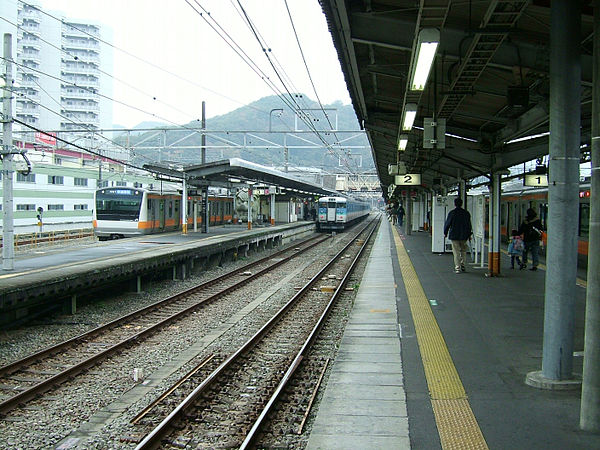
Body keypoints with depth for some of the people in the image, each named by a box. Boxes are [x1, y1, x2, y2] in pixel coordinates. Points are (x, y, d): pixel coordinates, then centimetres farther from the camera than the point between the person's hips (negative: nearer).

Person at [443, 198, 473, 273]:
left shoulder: (451, 213, -7)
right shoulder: (466, 213, 2)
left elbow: (447, 224, -1)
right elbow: (469, 225, 7)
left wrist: (445, 233, 13)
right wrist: (469, 235, 16)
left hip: (454, 236, -2)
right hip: (464, 236, 2)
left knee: (456, 252, 1)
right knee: (463, 251, 17)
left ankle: (457, 268, -3)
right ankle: (462, 265, 16)